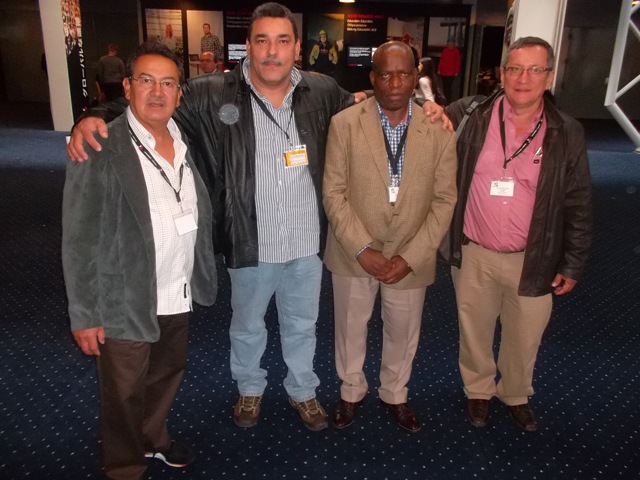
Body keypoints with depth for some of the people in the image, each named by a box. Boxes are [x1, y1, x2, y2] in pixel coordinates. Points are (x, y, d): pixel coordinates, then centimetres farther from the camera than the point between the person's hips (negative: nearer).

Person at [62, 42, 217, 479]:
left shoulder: (186, 140, 1)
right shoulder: (99, 149, -17)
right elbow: (80, 240, -14)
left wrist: (199, 278, 8)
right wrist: (84, 314, -12)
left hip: (178, 297, 6)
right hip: (124, 305, -5)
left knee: (167, 377, 25)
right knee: (124, 395, 15)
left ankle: (154, 439, 51)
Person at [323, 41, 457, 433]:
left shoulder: (440, 130, -7)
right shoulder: (344, 123, -10)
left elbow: (444, 200, -6)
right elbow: (334, 192, -10)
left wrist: (410, 257, -13)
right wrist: (362, 249, -17)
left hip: (411, 257, 1)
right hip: (354, 253, 0)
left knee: (403, 333, 19)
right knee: (351, 329, 18)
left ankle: (395, 394, 46)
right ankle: (352, 391, 45)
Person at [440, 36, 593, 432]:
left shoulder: (567, 134, -5)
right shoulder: (469, 116, -7)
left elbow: (578, 207, 0)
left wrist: (572, 266, 1)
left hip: (533, 260, 1)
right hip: (474, 255, 0)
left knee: (525, 337, 16)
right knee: (475, 331, 18)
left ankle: (516, 394, 45)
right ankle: (478, 390, 44)